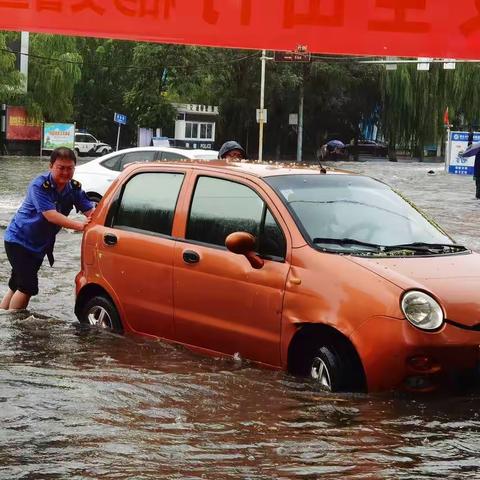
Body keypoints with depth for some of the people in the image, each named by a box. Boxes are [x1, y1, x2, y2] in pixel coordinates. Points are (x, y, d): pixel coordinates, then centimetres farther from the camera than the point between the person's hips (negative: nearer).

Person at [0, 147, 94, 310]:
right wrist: (80, 226, -41)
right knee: (28, 287, -16)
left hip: (40, 244, 7)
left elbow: (90, 211, -9)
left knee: (17, 287, 16)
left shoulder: (74, 188, -4)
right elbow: (51, 215, -32)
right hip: (19, 240, -7)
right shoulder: (39, 185, -23)